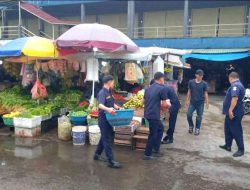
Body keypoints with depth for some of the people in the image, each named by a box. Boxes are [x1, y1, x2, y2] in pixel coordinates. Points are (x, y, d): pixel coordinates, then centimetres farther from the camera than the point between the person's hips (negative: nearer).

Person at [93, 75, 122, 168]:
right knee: (107, 139, -5)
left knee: (105, 137, 19)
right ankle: (111, 161, 1)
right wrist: (108, 109, -52)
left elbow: (112, 104, 22)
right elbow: (100, 105, -34)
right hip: (104, 119, -9)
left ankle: (97, 154, 34)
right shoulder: (102, 93, -18)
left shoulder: (109, 92, 11)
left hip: (109, 118, 9)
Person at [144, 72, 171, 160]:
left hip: (147, 113, 8)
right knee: (153, 134, 5)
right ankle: (147, 154, 16)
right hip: (154, 115, -8)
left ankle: (156, 150, 29)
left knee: (160, 128, 24)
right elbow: (164, 104, -8)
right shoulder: (162, 88, -9)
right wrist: (168, 104, 13)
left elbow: (144, 101, 19)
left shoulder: (148, 88, 12)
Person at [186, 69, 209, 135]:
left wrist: (207, 103, -2)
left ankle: (197, 129, 20)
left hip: (200, 103, -1)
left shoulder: (204, 84, -4)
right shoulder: (191, 82, -2)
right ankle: (191, 126, 21)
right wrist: (187, 100, 3)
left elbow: (205, 93, 1)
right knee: (189, 115, -4)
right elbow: (189, 91, 5)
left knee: (199, 117, 4)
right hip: (192, 102, 1)